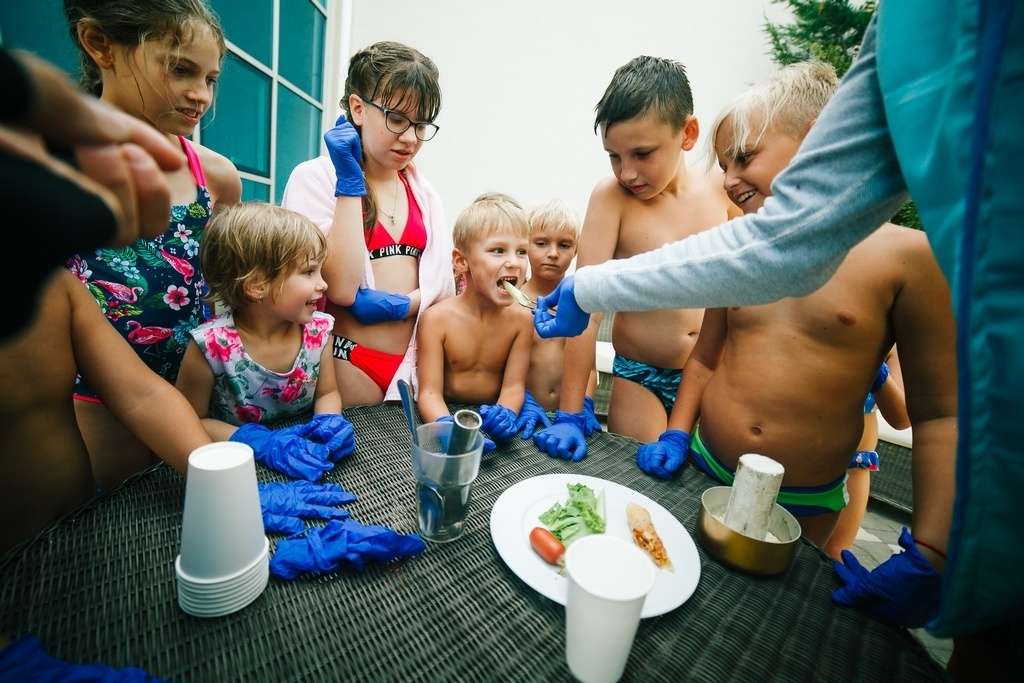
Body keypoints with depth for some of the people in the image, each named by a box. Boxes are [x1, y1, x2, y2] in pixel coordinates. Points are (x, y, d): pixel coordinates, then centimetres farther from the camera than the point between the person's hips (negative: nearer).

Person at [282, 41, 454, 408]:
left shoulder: (423, 191, 7)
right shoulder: (315, 178, -7)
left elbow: (443, 283, 4)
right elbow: (341, 288, -20)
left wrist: (400, 305, -17)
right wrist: (350, 182, -17)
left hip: (415, 360, 4)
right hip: (350, 362, -4)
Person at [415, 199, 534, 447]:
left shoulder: (521, 318, -6)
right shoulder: (438, 318, -12)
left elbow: (513, 387, -7)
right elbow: (430, 393, -14)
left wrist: (504, 415, -28)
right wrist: (448, 426, -33)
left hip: (491, 424, 2)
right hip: (447, 416, -2)